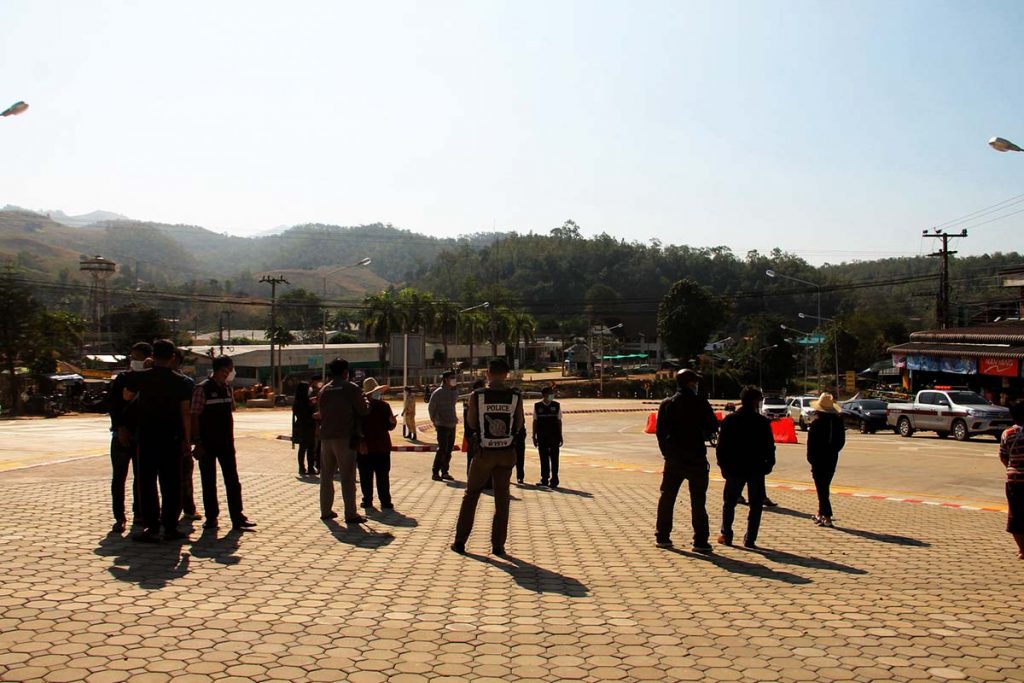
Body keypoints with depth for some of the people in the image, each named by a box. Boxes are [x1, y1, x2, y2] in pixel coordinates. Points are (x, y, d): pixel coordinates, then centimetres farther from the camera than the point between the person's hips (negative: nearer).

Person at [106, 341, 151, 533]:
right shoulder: (123, 378, 1)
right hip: (122, 434, -1)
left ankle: (139, 514, 18)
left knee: (141, 477, 8)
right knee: (119, 477, 0)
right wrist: (120, 427, -9)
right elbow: (111, 403, -2)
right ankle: (119, 518, 6)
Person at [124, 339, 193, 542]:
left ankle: (152, 528, 2)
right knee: (171, 484, 7)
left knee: (147, 483, 5)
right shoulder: (180, 381, -3)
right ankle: (170, 527, 8)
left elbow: (127, 397, 12)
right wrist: (186, 438, 5)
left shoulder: (141, 377, -5)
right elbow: (185, 412, -2)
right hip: (172, 438, 1)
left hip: (147, 437, -1)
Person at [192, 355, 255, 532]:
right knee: (209, 482, 5)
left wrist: (231, 438, 14)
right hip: (207, 443, -5)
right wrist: (198, 442, -15)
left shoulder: (227, 388, 9)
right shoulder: (202, 388, -10)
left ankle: (237, 518, 5)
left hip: (226, 443, 5)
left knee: (233, 481, 2)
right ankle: (211, 517, 15)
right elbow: (195, 416, -11)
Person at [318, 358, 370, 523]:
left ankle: (326, 510, 19)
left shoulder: (324, 390, 9)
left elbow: (321, 412, 17)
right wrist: (366, 401, 15)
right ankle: (351, 514, -4)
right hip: (345, 437, -5)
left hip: (326, 437, 5)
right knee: (348, 477, -3)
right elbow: (364, 410, -5)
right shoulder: (351, 388, -7)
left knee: (326, 476, 14)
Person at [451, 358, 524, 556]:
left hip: (484, 452, -1)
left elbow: (470, 425, -1)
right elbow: (519, 426, 2)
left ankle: (460, 542, 15)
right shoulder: (515, 396, -5)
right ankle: (498, 545, 11)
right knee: (502, 499, 10)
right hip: (506, 453, 1)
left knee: (470, 496, 13)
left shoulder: (477, 396, -9)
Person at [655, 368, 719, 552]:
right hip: (696, 458, -3)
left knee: (667, 498, 14)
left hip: (673, 459, 3)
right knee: (698, 501, 2)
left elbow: (661, 432, 4)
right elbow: (713, 427, -7)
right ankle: (700, 541, 1)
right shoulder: (700, 403, -10)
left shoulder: (667, 404, 2)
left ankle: (663, 537, 16)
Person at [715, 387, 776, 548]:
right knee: (755, 505, 8)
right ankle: (750, 539, 3)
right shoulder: (762, 422, -5)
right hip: (756, 470, -1)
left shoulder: (729, 420, -1)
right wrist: (768, 464, 8)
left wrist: (723, 466, 7)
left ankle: (726, 536, 13)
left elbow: (721, 446, -1)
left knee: (729, 503, 14)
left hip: (734, 469, 1)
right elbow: (769, 446, -5)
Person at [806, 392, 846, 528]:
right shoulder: (838, 420, 4)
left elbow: (811, 442, -14)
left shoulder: (816, 421, -15)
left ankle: (827, 517, -7)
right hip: (832, 458, 6)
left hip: (819, 457, -6)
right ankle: (821, 513, 27)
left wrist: (810, 458, -6)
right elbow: (841, 440, 9)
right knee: (824, 486, 19)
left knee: (821, 487, -3)